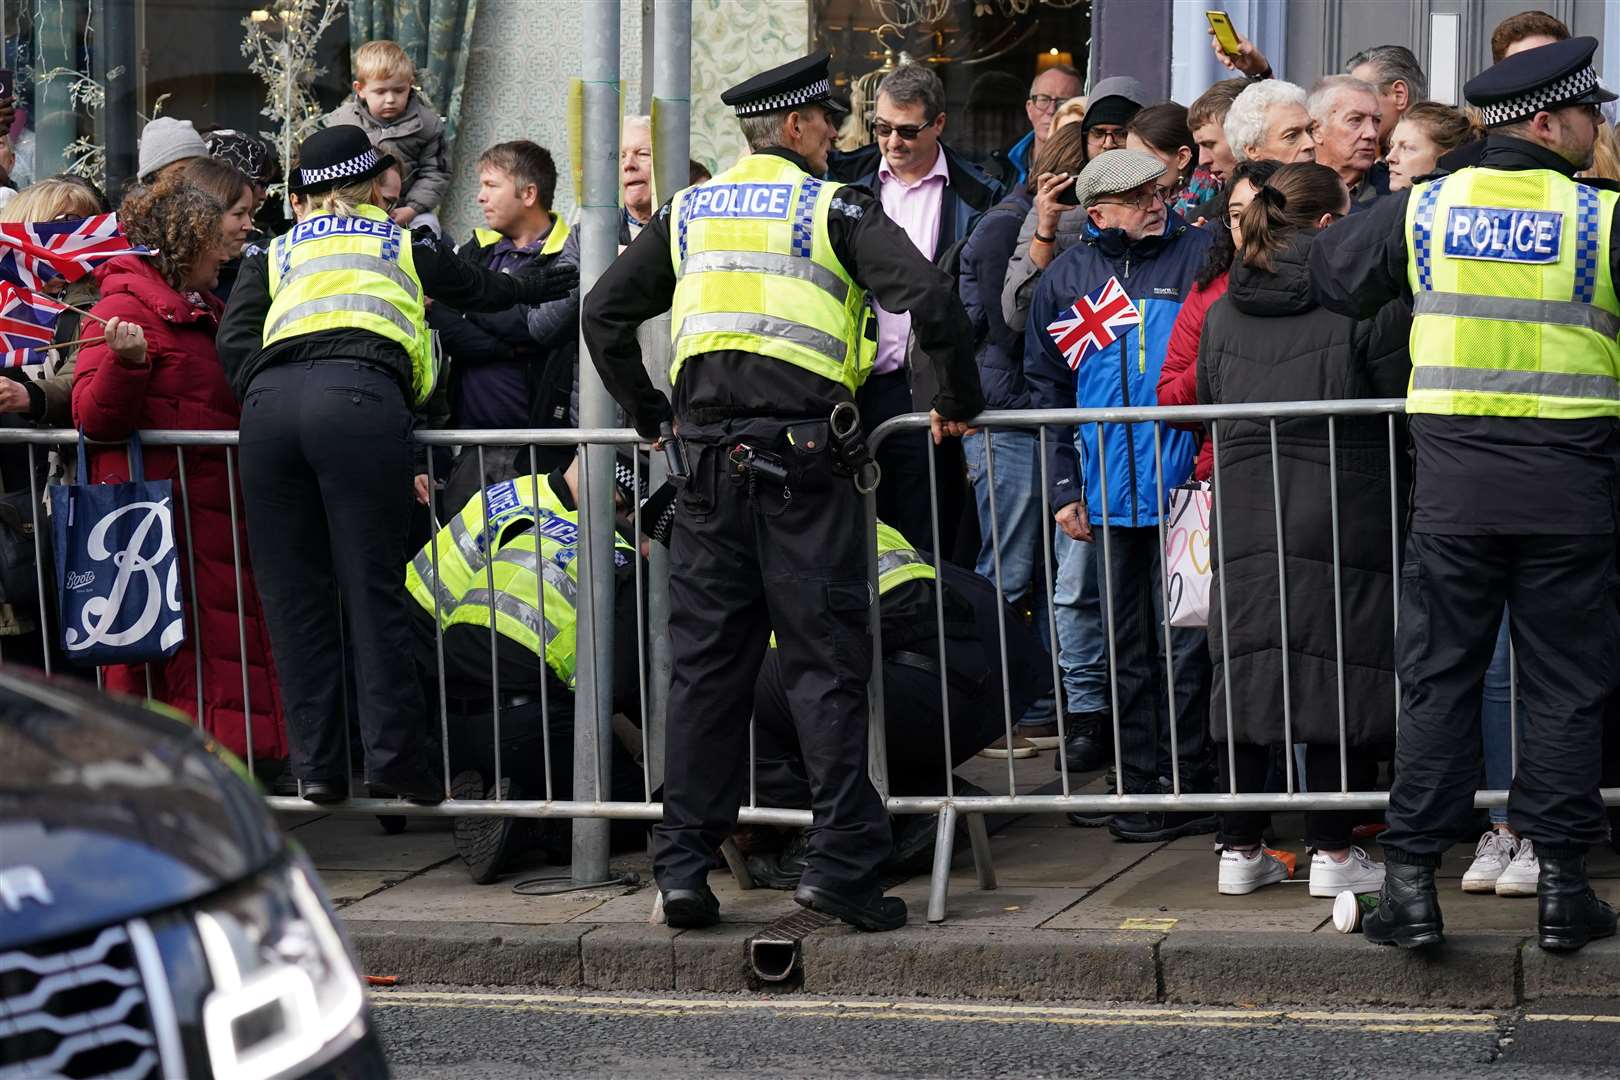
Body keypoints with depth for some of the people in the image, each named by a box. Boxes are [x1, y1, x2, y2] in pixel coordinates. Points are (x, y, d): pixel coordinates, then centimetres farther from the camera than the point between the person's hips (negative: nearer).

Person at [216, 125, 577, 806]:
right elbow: (482, 290, 46)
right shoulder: (405, 246, 30)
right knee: (372, 586, 0)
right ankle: (393, 754, -5)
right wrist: (546, 284, 64)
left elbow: (234, 339, 14)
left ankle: (315, 764, 5)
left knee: (293, 594, 6)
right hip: (360, 398, -2)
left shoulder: (274, 254, 31)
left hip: (271, 399, 2)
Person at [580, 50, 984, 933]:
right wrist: (958, 400, 2)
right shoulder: (834, 208, 1)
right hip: (803, 456, -4)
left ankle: (682, 866, 5)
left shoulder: (688, 212, 15)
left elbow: (604, 313, 17)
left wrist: (647, 414, 25)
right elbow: (928, 297, -11)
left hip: (710, 459, 4)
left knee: (705, 663, 7)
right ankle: (842, 860, -5)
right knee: (826, 663, -1)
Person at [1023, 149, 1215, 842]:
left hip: (1186, 486, -3)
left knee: (1189, 641, -2)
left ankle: (1193, 782, 5)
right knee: (1127, 647, 8)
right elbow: (1046, 386, 15)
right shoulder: (1065, 279, 10)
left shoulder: (1203, 254, 2)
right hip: (1109, 492, 3)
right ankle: (1141, 787, 15)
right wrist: (1063, 487, 9)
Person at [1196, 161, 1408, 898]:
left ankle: (1240, 847, 11)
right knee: (1338, 670, 0)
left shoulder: (1223, 312, 8)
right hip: (1342, 517, -5)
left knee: (1246, 672, 8)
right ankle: (1333, 851, 0)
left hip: (1244, 514, 5)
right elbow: (1402, 402, -6)